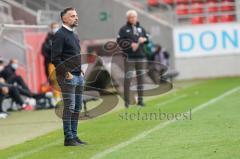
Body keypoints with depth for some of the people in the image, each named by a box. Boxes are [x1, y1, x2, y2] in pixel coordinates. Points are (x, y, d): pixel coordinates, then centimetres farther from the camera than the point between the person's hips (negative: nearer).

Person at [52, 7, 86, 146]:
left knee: (77, 108, 10)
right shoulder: (60, 35, -9)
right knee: (69, 107, -7)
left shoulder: (74, 35, 18)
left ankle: (74, 136, 15)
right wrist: (66, 73, -18)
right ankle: (68, 138, -4)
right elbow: (55, 58, -15)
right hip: (67, 77, -9)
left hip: (78, 77, 9)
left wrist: (80, 71, 14)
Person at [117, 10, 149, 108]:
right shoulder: (124, 29, 1)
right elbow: (119, 41, -6)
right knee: (128, 78, -10)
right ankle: (126, 101, -8)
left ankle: (140, 100, 14)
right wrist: (130, 44, -16)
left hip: (140, 56, 5)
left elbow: (147, 38, 19)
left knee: (140, 77, 7)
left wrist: (144, 39, -5)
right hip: (129, 57, -5)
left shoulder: (141, 28, 14)